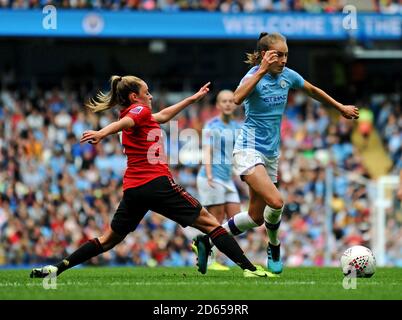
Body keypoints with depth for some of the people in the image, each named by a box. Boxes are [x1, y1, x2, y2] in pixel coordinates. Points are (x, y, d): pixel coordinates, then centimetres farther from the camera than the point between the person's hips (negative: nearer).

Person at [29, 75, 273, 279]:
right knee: (208, 223, -2)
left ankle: (57, 268, 3)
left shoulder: (135, 114, 23)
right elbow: (125, 123, -25)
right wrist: (102, 133, -46)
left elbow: (162, 116, 39)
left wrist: (193, 98, 46)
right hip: (157, 183, -8)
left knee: (110, 239, 14)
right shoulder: (140, 110, -1)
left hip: (133, 189, 8)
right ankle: (249, 268, -9)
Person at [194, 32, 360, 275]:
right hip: (249, 149, -8)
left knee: (256, 218, 7)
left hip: (270, 153, 8)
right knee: (276, 202, -26)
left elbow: (312, 90, 23)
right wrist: (262, 70, -39)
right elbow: (238, 98, -37)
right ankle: (274, 244, 2)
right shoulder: (255, 75, -15)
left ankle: (207, 240, 22)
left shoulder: (287, 75, 4)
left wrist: (341, 108, 32)